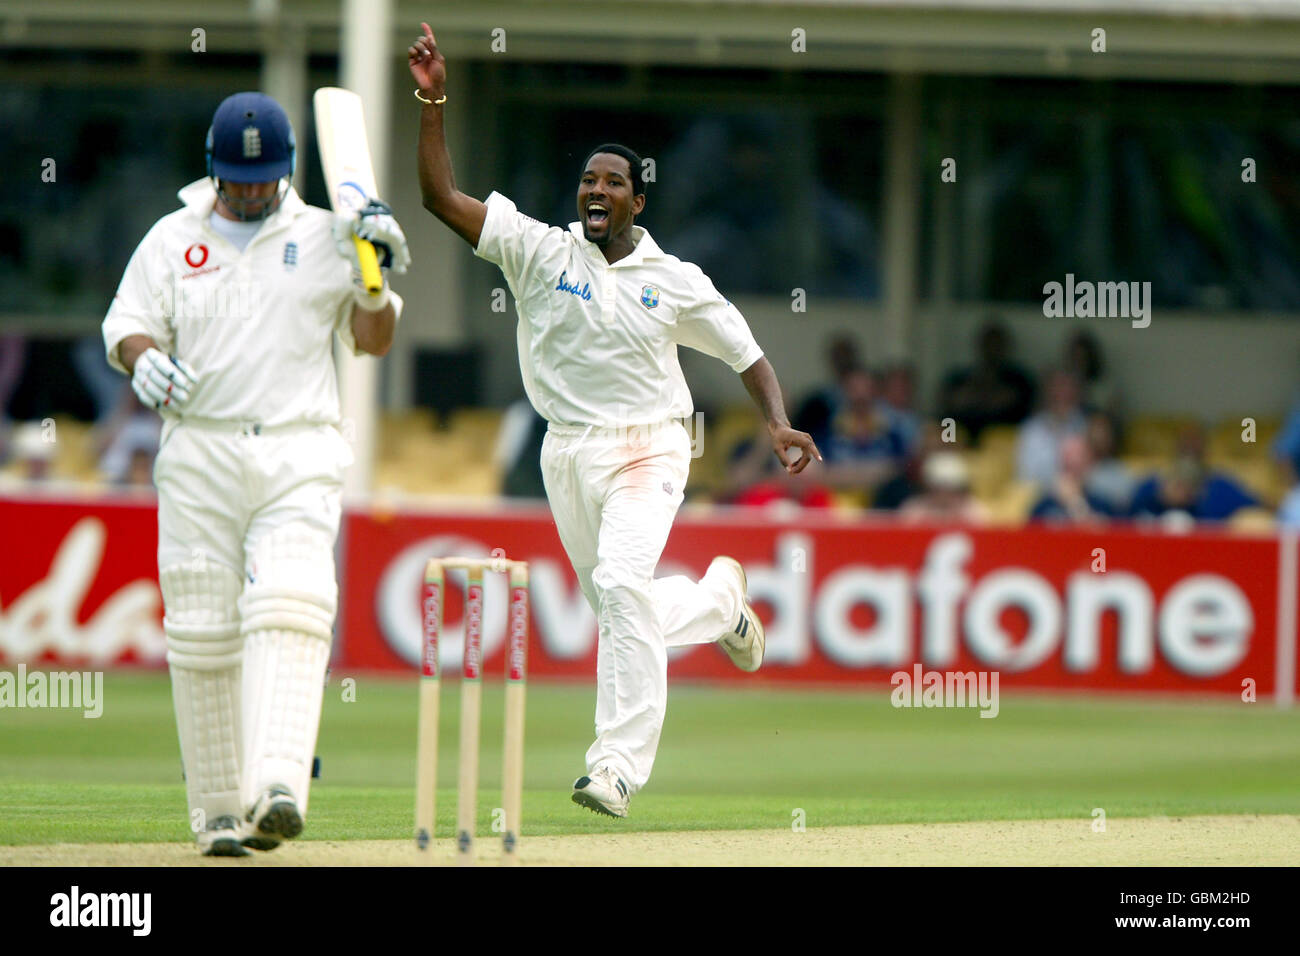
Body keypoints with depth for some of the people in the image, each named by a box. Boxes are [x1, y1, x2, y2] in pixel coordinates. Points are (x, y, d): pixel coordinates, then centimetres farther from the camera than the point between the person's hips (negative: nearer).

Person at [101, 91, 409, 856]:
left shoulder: (325, 238, 10)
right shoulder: (172, 240, 11)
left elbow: (373, 340, 8)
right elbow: (126, 327, 6)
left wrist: (374, 279, -11)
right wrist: (145, 361, -16)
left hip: (300, 456, -1)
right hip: (200, 455, 1)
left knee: (289, 613, -19)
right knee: (204, 633, -2)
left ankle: (279, 789, -32)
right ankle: (220, 809, 6)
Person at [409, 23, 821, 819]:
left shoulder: (675, 282, 0)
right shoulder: (542, 251, 0)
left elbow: (747, 354, 7)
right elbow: (441, 196, -6)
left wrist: (779, 425, -11)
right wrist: (434, 101, -15)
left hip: (647, 447, -3)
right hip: (568, 454, 3)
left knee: (623, 585, -25)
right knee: (619, 609, 13)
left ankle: (619, 767, -26)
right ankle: (718, 598, 48)